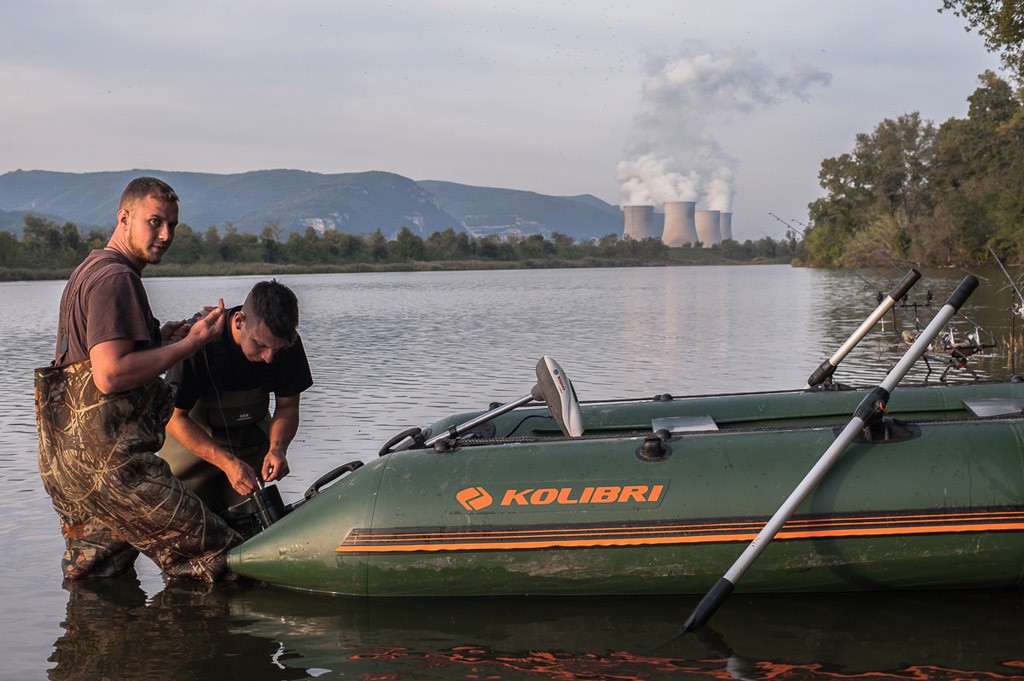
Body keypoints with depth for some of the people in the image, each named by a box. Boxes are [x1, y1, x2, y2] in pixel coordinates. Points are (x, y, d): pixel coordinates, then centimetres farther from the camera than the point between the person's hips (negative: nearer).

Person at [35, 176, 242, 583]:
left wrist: (168, 336, 12)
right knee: (220, 556, -10)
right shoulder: (116, 277, -13)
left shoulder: (90, 270, 21)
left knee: (93, 579, 24)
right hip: (108, 458, -11)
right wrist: (190, 344, -15)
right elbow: (110, 375, -22)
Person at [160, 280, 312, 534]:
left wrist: (278, 447, -25)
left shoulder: (289, 344, -20)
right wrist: (227, 462, -32)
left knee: (246, 529, -5)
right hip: (191, 439, -3)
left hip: (251, 439, 3)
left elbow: (287, 406, -4)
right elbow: (174, 417, -24)